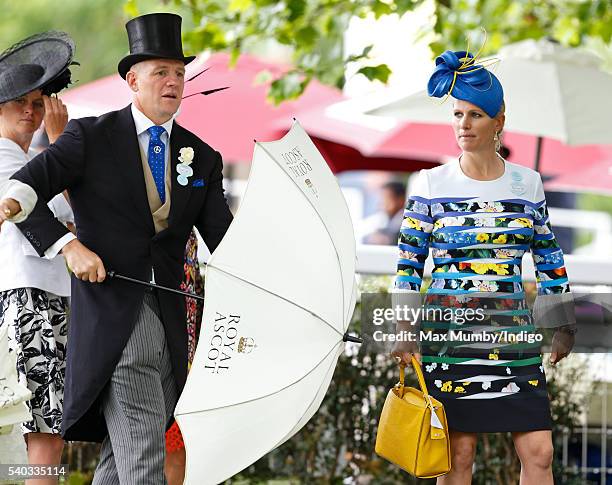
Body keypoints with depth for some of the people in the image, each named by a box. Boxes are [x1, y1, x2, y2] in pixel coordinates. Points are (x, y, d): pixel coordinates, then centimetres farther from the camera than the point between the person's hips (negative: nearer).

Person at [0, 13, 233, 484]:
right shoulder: (91, 137, 0)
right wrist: (70, 246, -18)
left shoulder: (203, 157, 13)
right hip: (111, 317, -5)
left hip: (168, 318, 5)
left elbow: (224, 240, 6)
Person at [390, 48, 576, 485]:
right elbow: (408, 263, 1)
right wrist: (404, 331, -5)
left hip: (514, 334, 2)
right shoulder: (432, 185, 0)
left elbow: (549, 260, 13)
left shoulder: (527, 183, 6)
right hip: (448, 333, -2)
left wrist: (564, 327, 12)